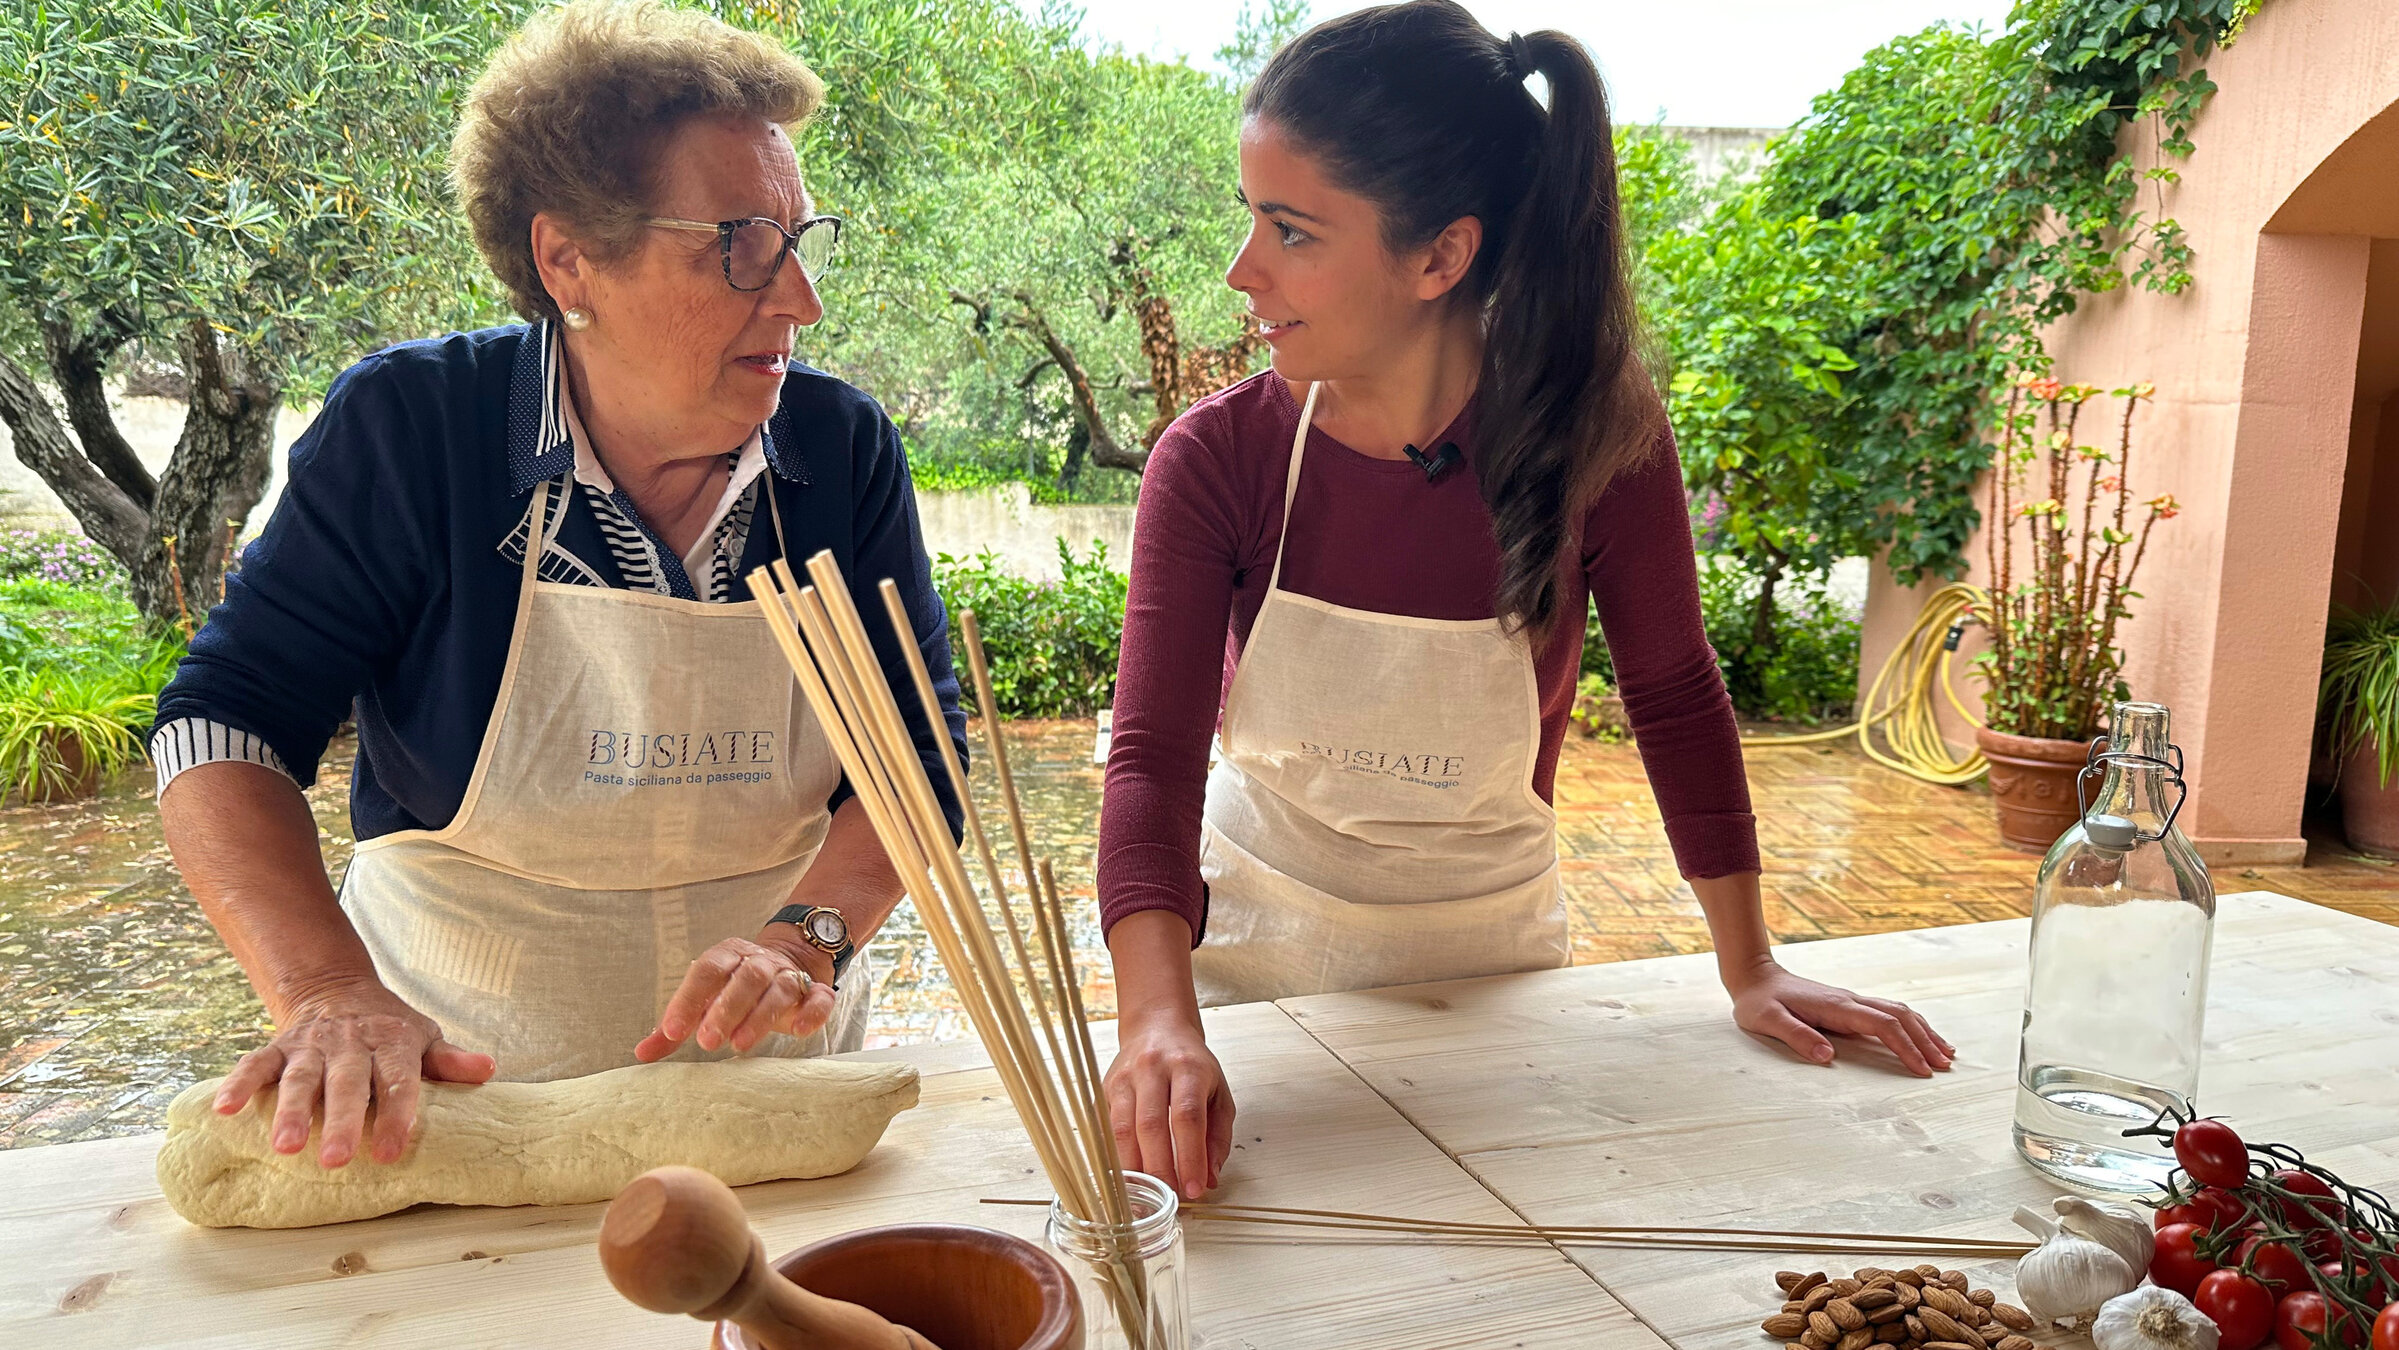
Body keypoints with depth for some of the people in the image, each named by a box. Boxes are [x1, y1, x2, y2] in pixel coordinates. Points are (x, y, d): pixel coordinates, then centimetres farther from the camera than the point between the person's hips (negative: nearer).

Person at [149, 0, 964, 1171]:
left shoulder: (845, 449, -3)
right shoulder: (407, 428, -8)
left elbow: (917, 746, -3)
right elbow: (225, 723, -8)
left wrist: (806, 937, -21)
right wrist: (330, 993, -24)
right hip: (457, 1084, 0)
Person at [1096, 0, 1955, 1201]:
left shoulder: (1599, 436, -20)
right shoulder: (1215, 460, -20)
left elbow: (1674, 697, -7)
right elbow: (1155, 758, -25)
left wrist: (1750, 971, -2)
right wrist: (1160, 1022, -42)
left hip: (1489, 952, 0)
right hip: (1254, 946, 0)